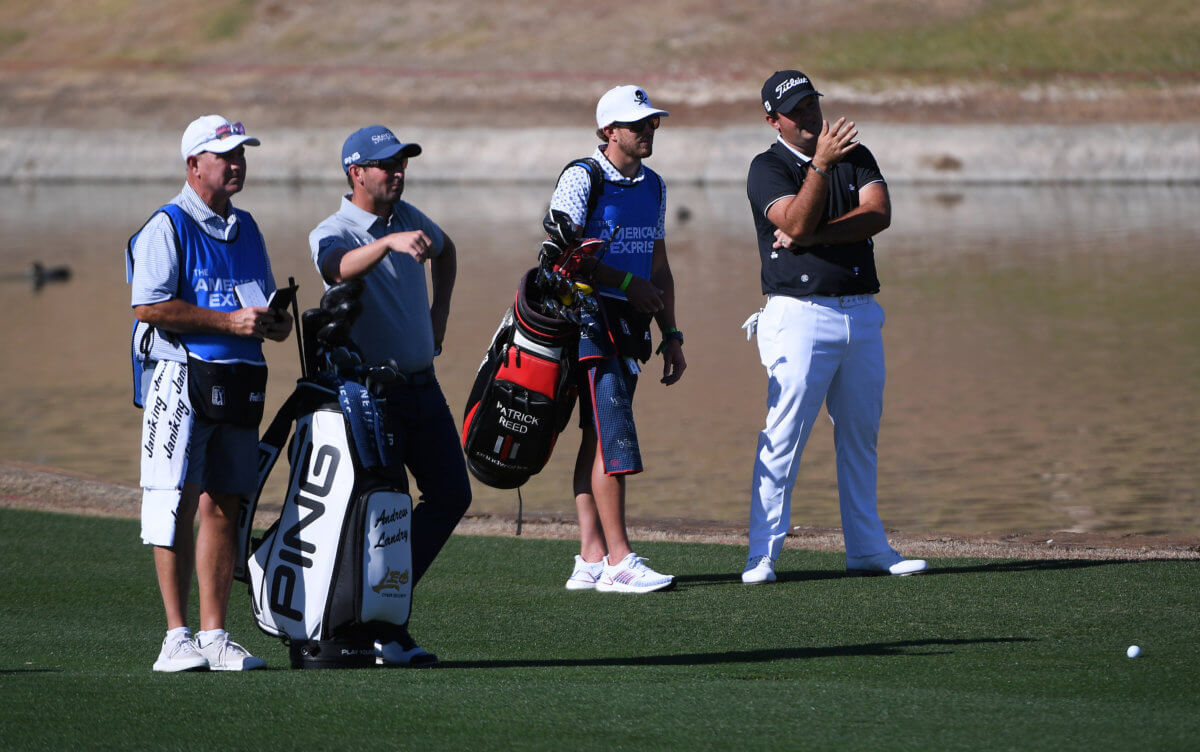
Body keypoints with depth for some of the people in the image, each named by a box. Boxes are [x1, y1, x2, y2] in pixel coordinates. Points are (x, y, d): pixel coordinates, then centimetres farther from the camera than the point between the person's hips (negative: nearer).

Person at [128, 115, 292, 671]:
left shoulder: (246, 230, 18)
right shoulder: (167, 228, -5)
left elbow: (266, 300, 28)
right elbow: (149, 306, -15)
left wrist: (276, 322, 4)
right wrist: (229, 321, -18)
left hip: (240, 384, 7)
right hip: (180, 375, -7)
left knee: (224, 506, 6)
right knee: (177, 503, -10)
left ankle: (213, 635, 10)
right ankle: (177, 637, -8)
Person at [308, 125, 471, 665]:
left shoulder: (409, 219, 8)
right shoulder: (332, 233, -13)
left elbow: (445, 250, 31)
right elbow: (341, 267, -39)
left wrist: (440, 310, 19)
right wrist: (389, 241, -56)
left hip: (423, 385, 7)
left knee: (451, 496, 8)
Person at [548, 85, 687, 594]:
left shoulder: (653, 186, 16)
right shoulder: (582, 179, -7)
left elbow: (658, 268, 22)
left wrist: (671, 336, 18)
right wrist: (628, 282, -13)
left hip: (631, 322, 7)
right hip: (591, 317, -7)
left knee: (599, 436, 8)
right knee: (612, 435, -12)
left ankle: (592, 559, 8)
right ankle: (618, 561, -14)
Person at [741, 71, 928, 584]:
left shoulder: (855, 155, 13)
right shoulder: (768, 169, -1)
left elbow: (879, 214, -4)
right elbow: (797, 222, -18)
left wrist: (813, 236, -13)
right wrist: (821, 164, -28)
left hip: (861, 314, 5)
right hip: (799, 315, -5)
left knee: (861, 436, 11)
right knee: (784, 436, -11)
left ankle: (867, 548, 18)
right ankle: (762, 556, -11)